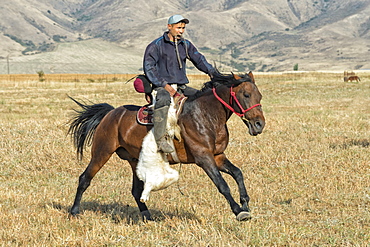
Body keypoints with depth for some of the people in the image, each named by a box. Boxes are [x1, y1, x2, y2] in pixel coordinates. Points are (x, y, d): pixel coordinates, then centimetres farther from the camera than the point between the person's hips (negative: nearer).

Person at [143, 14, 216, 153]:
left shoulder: (186, 45, 15)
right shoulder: (157, 45, -2)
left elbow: (199, 60, 10)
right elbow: (149, 68, -8)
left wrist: (212, 72, -11)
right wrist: (164, 85, -17)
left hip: (181, 87, 7)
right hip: (162, 87, -6)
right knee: (163, 100, -40)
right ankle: (160, 140, -42)